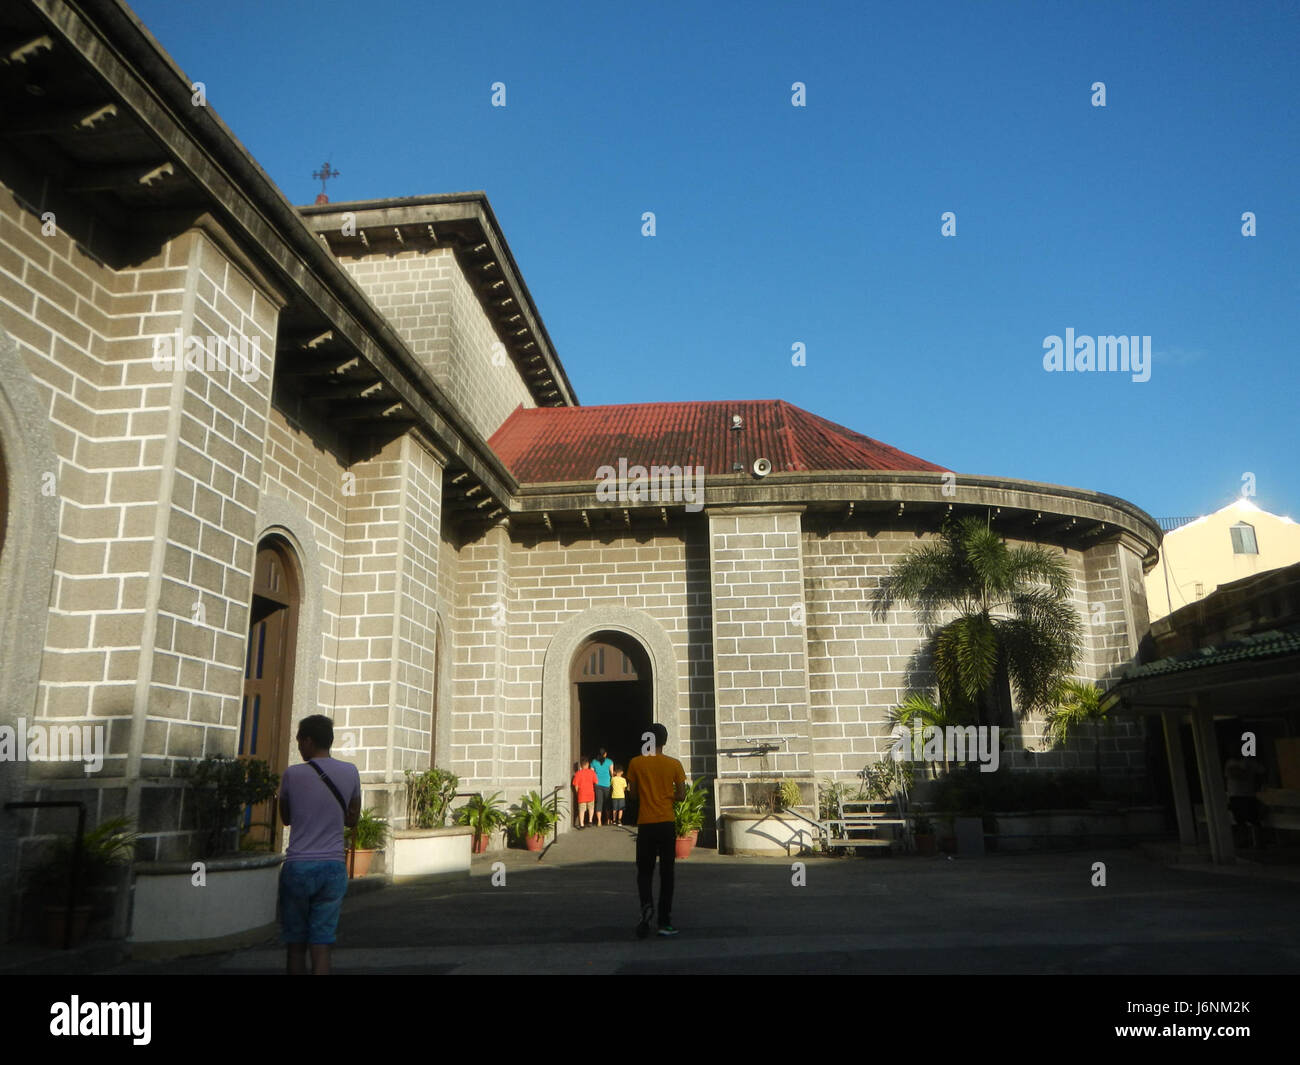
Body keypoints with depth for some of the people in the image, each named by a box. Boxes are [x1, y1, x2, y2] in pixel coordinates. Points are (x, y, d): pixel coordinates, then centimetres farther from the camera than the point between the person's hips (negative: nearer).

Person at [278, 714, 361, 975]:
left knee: (295, 943, 12)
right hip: (333, 866, 1)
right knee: (321, 945, 3)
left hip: (297, 866, -1)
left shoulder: (292, 774, -5)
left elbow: (285, 818, 10)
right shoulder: (350, 773, 1)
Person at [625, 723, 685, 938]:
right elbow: (681, 795, -1)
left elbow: (632, 795, 2)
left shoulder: (636, 763, -2)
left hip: (645, 825, 0)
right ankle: (665, 922, 10)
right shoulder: (674, 764, -1)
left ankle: (646, 906, -17)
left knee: (644, 871, 10)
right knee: (666, 873, 8)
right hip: (667, 824, 0)